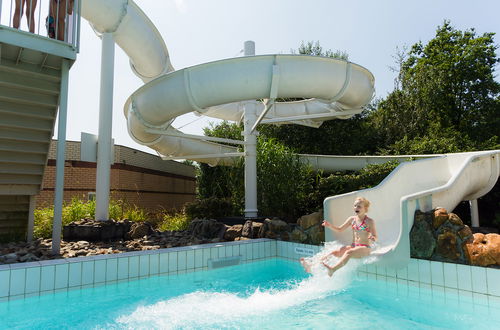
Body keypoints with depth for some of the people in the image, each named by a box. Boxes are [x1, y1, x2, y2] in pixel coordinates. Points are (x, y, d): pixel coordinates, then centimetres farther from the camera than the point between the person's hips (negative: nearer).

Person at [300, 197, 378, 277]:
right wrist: (329, 226, -3)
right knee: (335, 252, -16)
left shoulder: (369, 221, -4)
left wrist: (372, 238, -29)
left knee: (348, 252, -35)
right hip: (353, 246, 5)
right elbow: (339, 229, 15)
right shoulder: (352, 219, 10)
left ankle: (332, 269, -56)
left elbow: (375, 237, -5)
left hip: (365, 248, -5)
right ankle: (311, 266, -27)